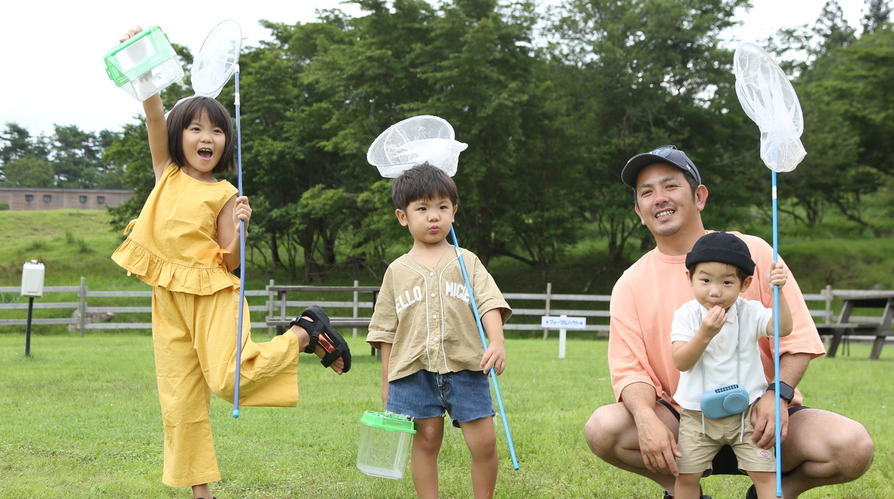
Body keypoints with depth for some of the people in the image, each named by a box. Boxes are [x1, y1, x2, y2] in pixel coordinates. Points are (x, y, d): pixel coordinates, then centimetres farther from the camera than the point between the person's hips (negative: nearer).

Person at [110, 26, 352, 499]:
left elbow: (230, 263, -3)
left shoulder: (223, 194, -2)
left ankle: (307, 334, 3)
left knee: (229, 380, -19)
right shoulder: (166, 172, 7)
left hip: (213, 294, -3)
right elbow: (154, 114, -8)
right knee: (180, 400, 3)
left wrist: (239, 226, -20)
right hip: (169, 298, 3)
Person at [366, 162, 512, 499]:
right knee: (426, 440, 5)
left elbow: (489, 303, -2)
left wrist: (497, 343, -21)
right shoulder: (397, 271, 10)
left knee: (484, 441, -3)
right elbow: (386, 329, 12)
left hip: (465, 366, 0)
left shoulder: (466, 262, 9)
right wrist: (387, 383, 9)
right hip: (414, 370, 1)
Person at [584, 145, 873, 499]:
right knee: (602, 428, -28)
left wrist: (778, 394, -20)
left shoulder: (753, 252, 1)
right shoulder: (630, 285, 4)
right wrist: (647, 419, -24)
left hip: (760, 416, 0)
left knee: (853, 447, -27)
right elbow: (629, 368, -2)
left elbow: (798, 339, -1)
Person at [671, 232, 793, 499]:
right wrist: (705, 334, -32)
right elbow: (681, 362, -18)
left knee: (765, 473, -4)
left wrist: (778, 292, -34)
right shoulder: (686, 315, -9)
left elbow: (783, 328, -22)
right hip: (697, 414, 0)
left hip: (747, 410, 0)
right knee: (686, 475, 4)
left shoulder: (750, 312, -6)